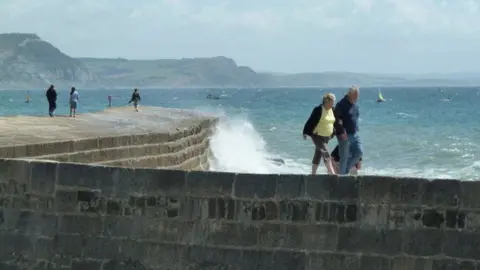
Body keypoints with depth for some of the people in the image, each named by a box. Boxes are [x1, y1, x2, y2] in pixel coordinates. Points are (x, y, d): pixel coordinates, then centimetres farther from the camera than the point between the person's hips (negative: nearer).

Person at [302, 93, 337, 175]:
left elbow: (334, 122, 16)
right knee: (325, 153, -15)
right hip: (317, 136, -7)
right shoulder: (318, 110, -18)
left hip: (326, 137, 7)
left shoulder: (332, 110, 4)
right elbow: (311, 121, -16)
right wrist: (305, 133, -15)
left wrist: (332, 134, 13)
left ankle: (313, 173, 21)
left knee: (318, 154, 14)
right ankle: (332, 172, -18)